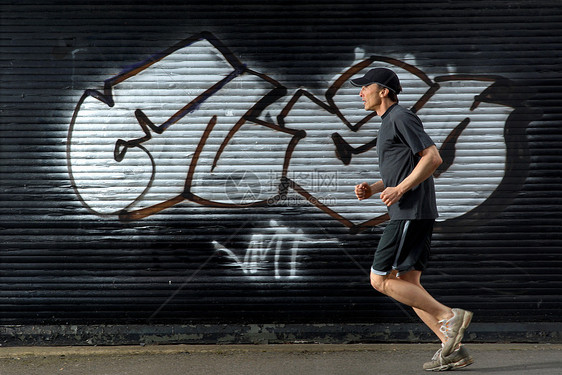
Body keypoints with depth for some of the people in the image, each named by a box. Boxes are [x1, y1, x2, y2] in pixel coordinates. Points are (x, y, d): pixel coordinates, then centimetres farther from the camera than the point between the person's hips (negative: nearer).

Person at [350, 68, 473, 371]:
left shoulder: (402, 118, -8)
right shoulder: (389, 124, 23)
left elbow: (433, 157, -17)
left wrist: (400, 190, -19)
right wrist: (372, 189, 13)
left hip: (411, 213, -10)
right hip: (407, 214, 10)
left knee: (380, 280, -9)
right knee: (407, 285, 7)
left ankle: (449, 316, -10)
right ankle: (452, 349, 3)